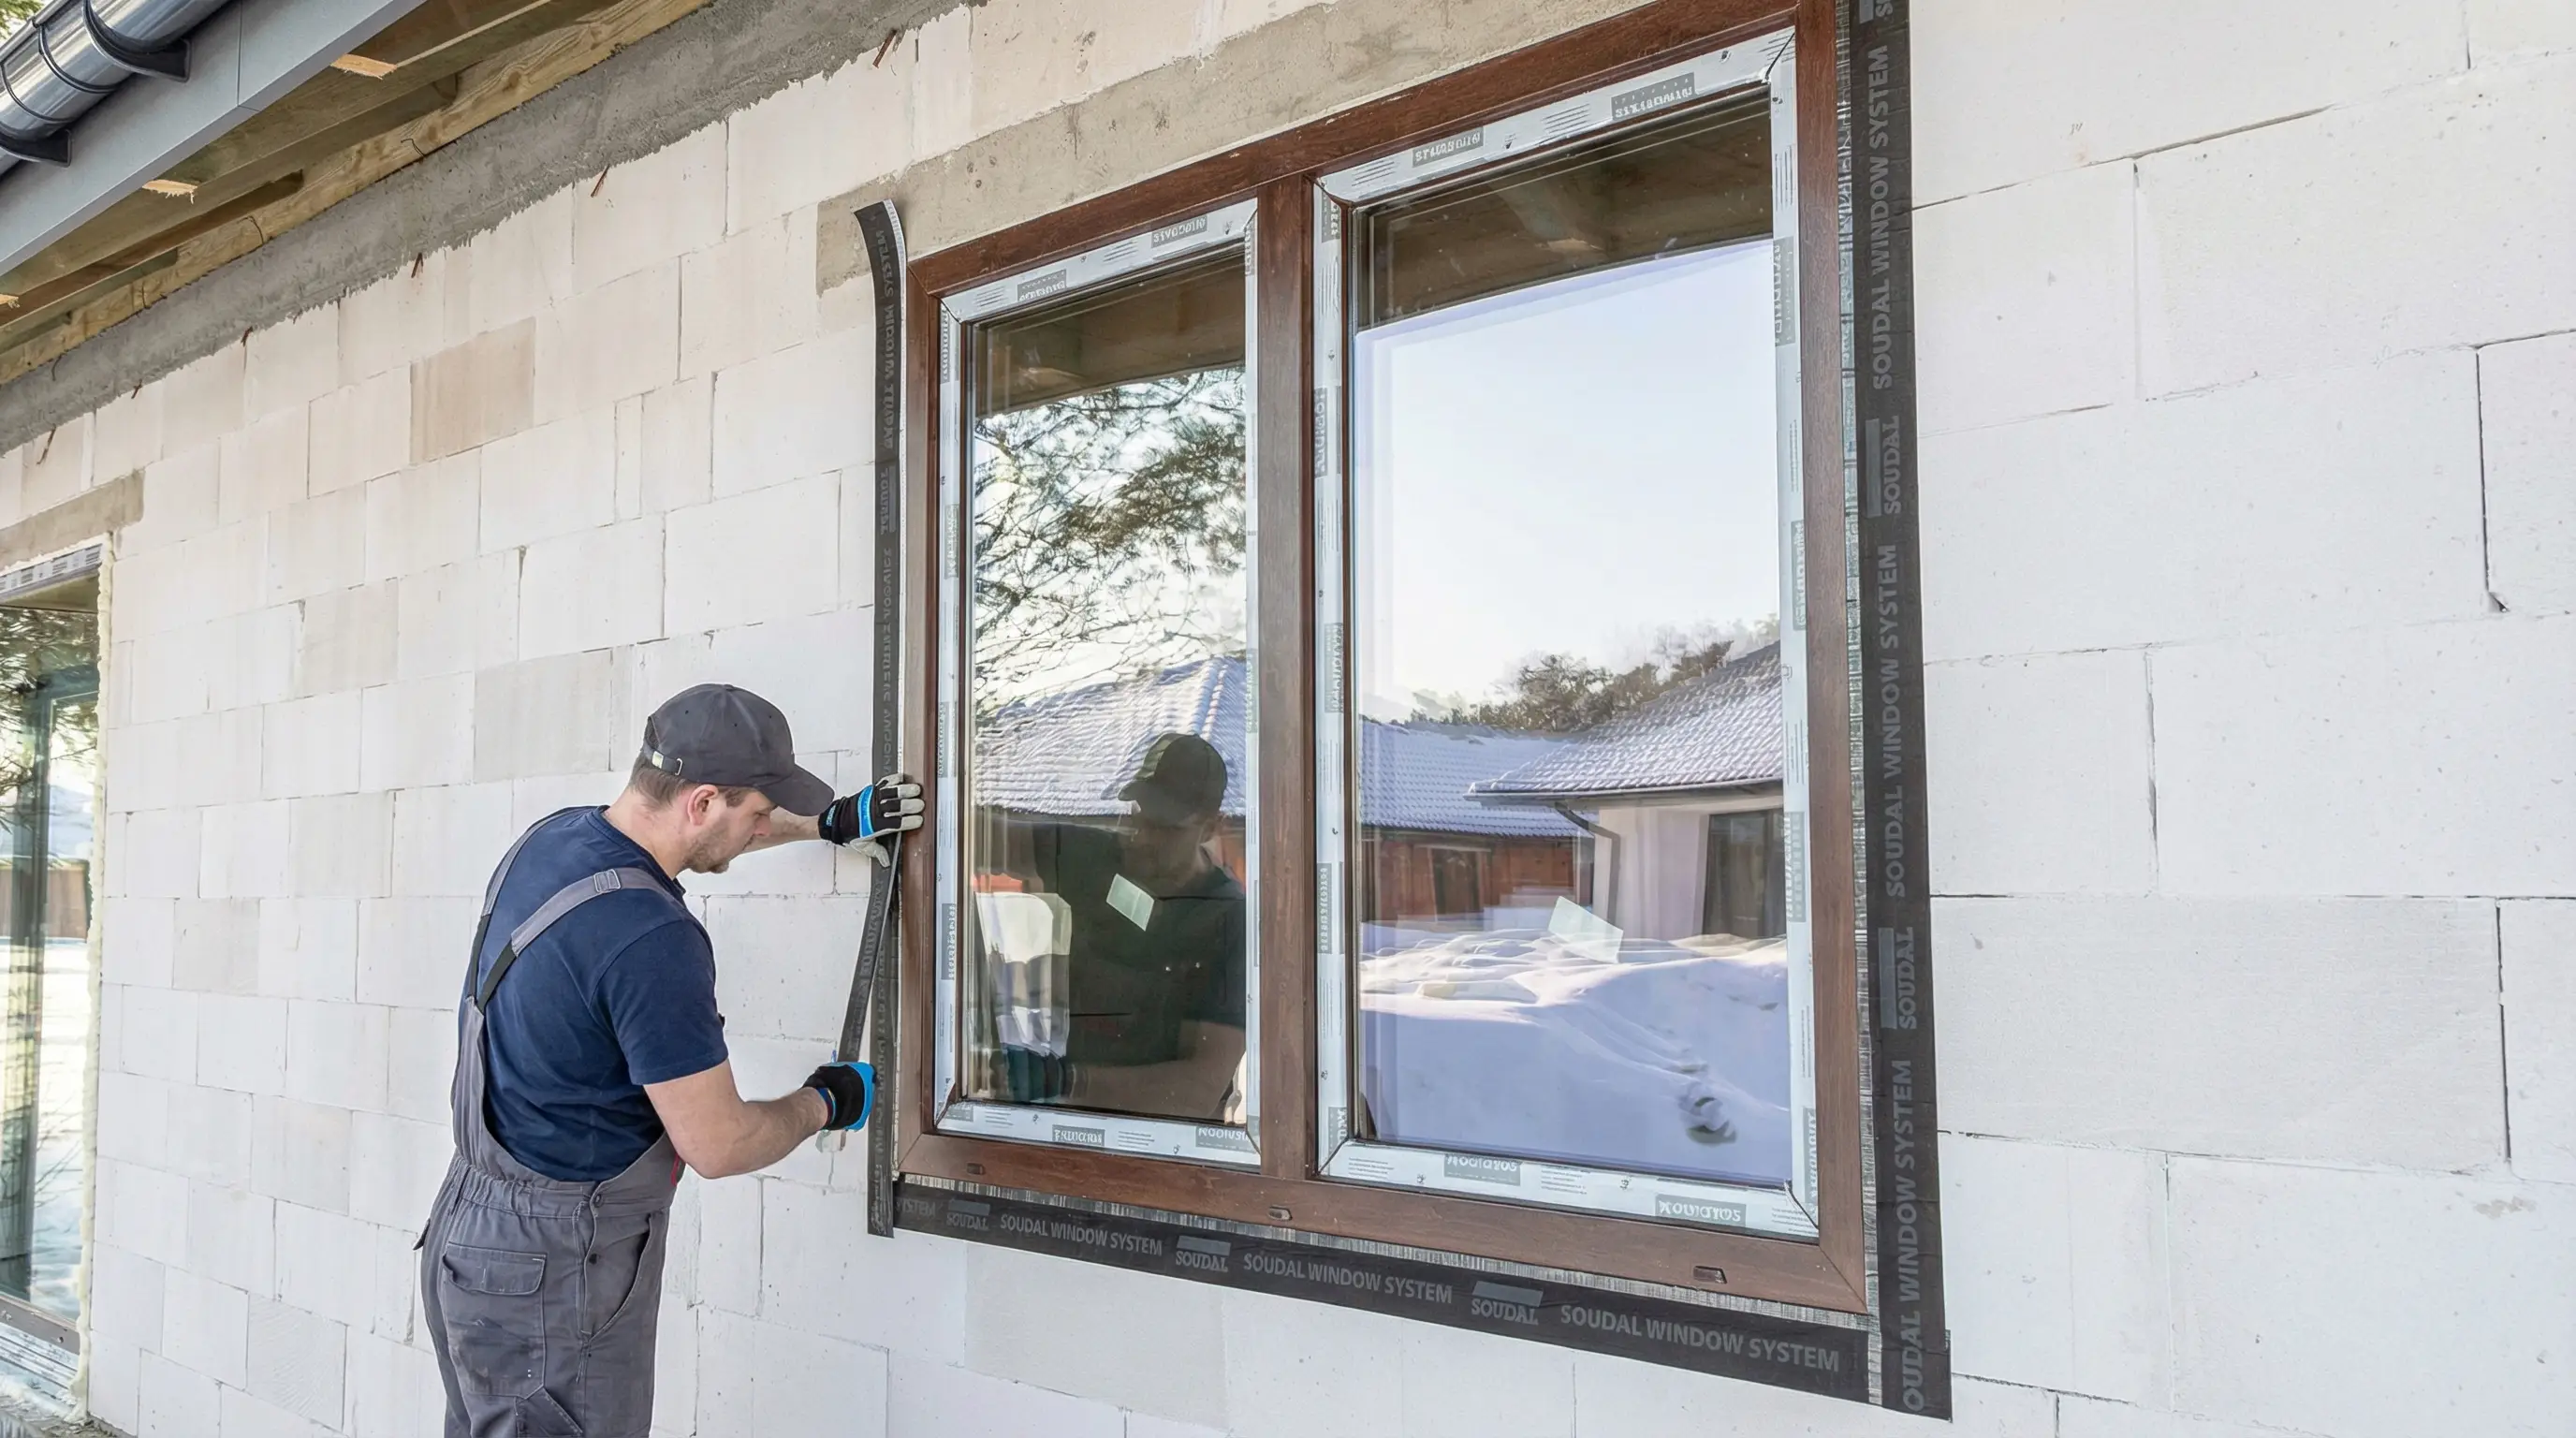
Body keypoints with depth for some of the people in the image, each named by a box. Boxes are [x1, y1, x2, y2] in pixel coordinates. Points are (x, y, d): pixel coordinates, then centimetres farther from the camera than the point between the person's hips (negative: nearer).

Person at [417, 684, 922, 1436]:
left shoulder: (553, 836, 0)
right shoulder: (652, 939, -27)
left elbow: (693, 830, 24)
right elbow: (717, 1145, -20)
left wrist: (829, 822, 26)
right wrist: (823, 1103, -1)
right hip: (553, 1269, -9)